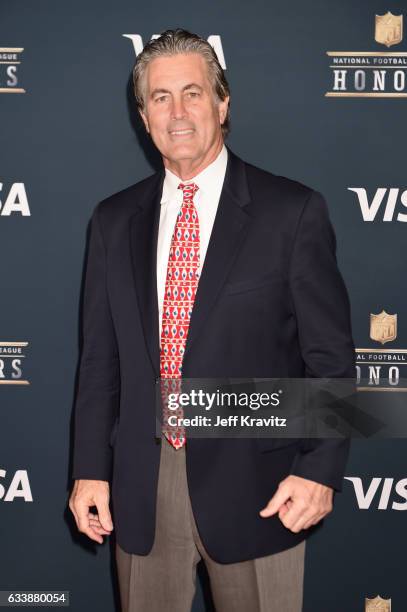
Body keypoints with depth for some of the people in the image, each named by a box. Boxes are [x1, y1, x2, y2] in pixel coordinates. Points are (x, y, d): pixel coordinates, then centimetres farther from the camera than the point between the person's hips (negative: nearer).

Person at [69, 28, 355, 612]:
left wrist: (320, 469, -13)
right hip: (141, 487, 3)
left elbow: (330, 354, -5)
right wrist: (90, 468, 3)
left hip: (254, 484, -3)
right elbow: (100, 356, 8)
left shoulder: (293, 211, -5)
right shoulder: (114, 219, 6)